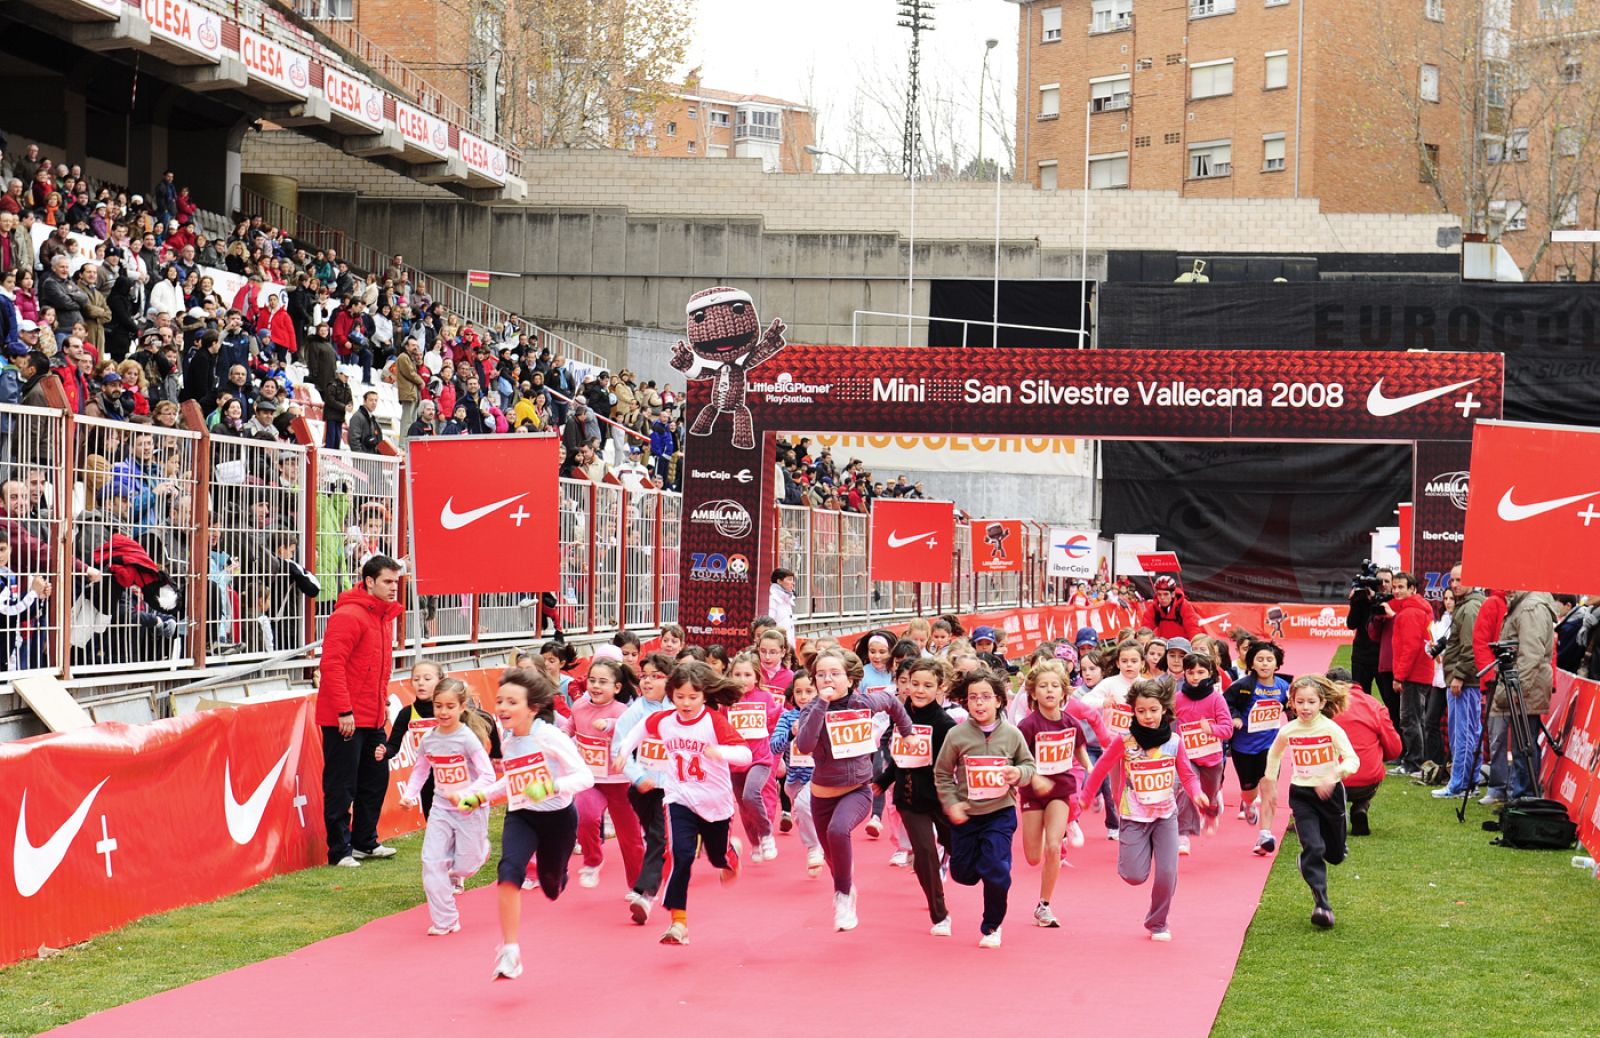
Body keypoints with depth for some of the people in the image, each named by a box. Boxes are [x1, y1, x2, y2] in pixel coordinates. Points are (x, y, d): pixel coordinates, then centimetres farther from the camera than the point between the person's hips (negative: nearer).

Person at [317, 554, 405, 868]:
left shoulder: (384, 616, 13)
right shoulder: (348, 616, -16)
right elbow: (331, 665, -21)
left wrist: (384, 702, 16)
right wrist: (344, 711, -23)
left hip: (372, 718, 9)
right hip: (345, 720, -9)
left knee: (376, 780, 16)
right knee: (342, 787, -2)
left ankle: (365, 842, 28)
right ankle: (340, 850, 5)